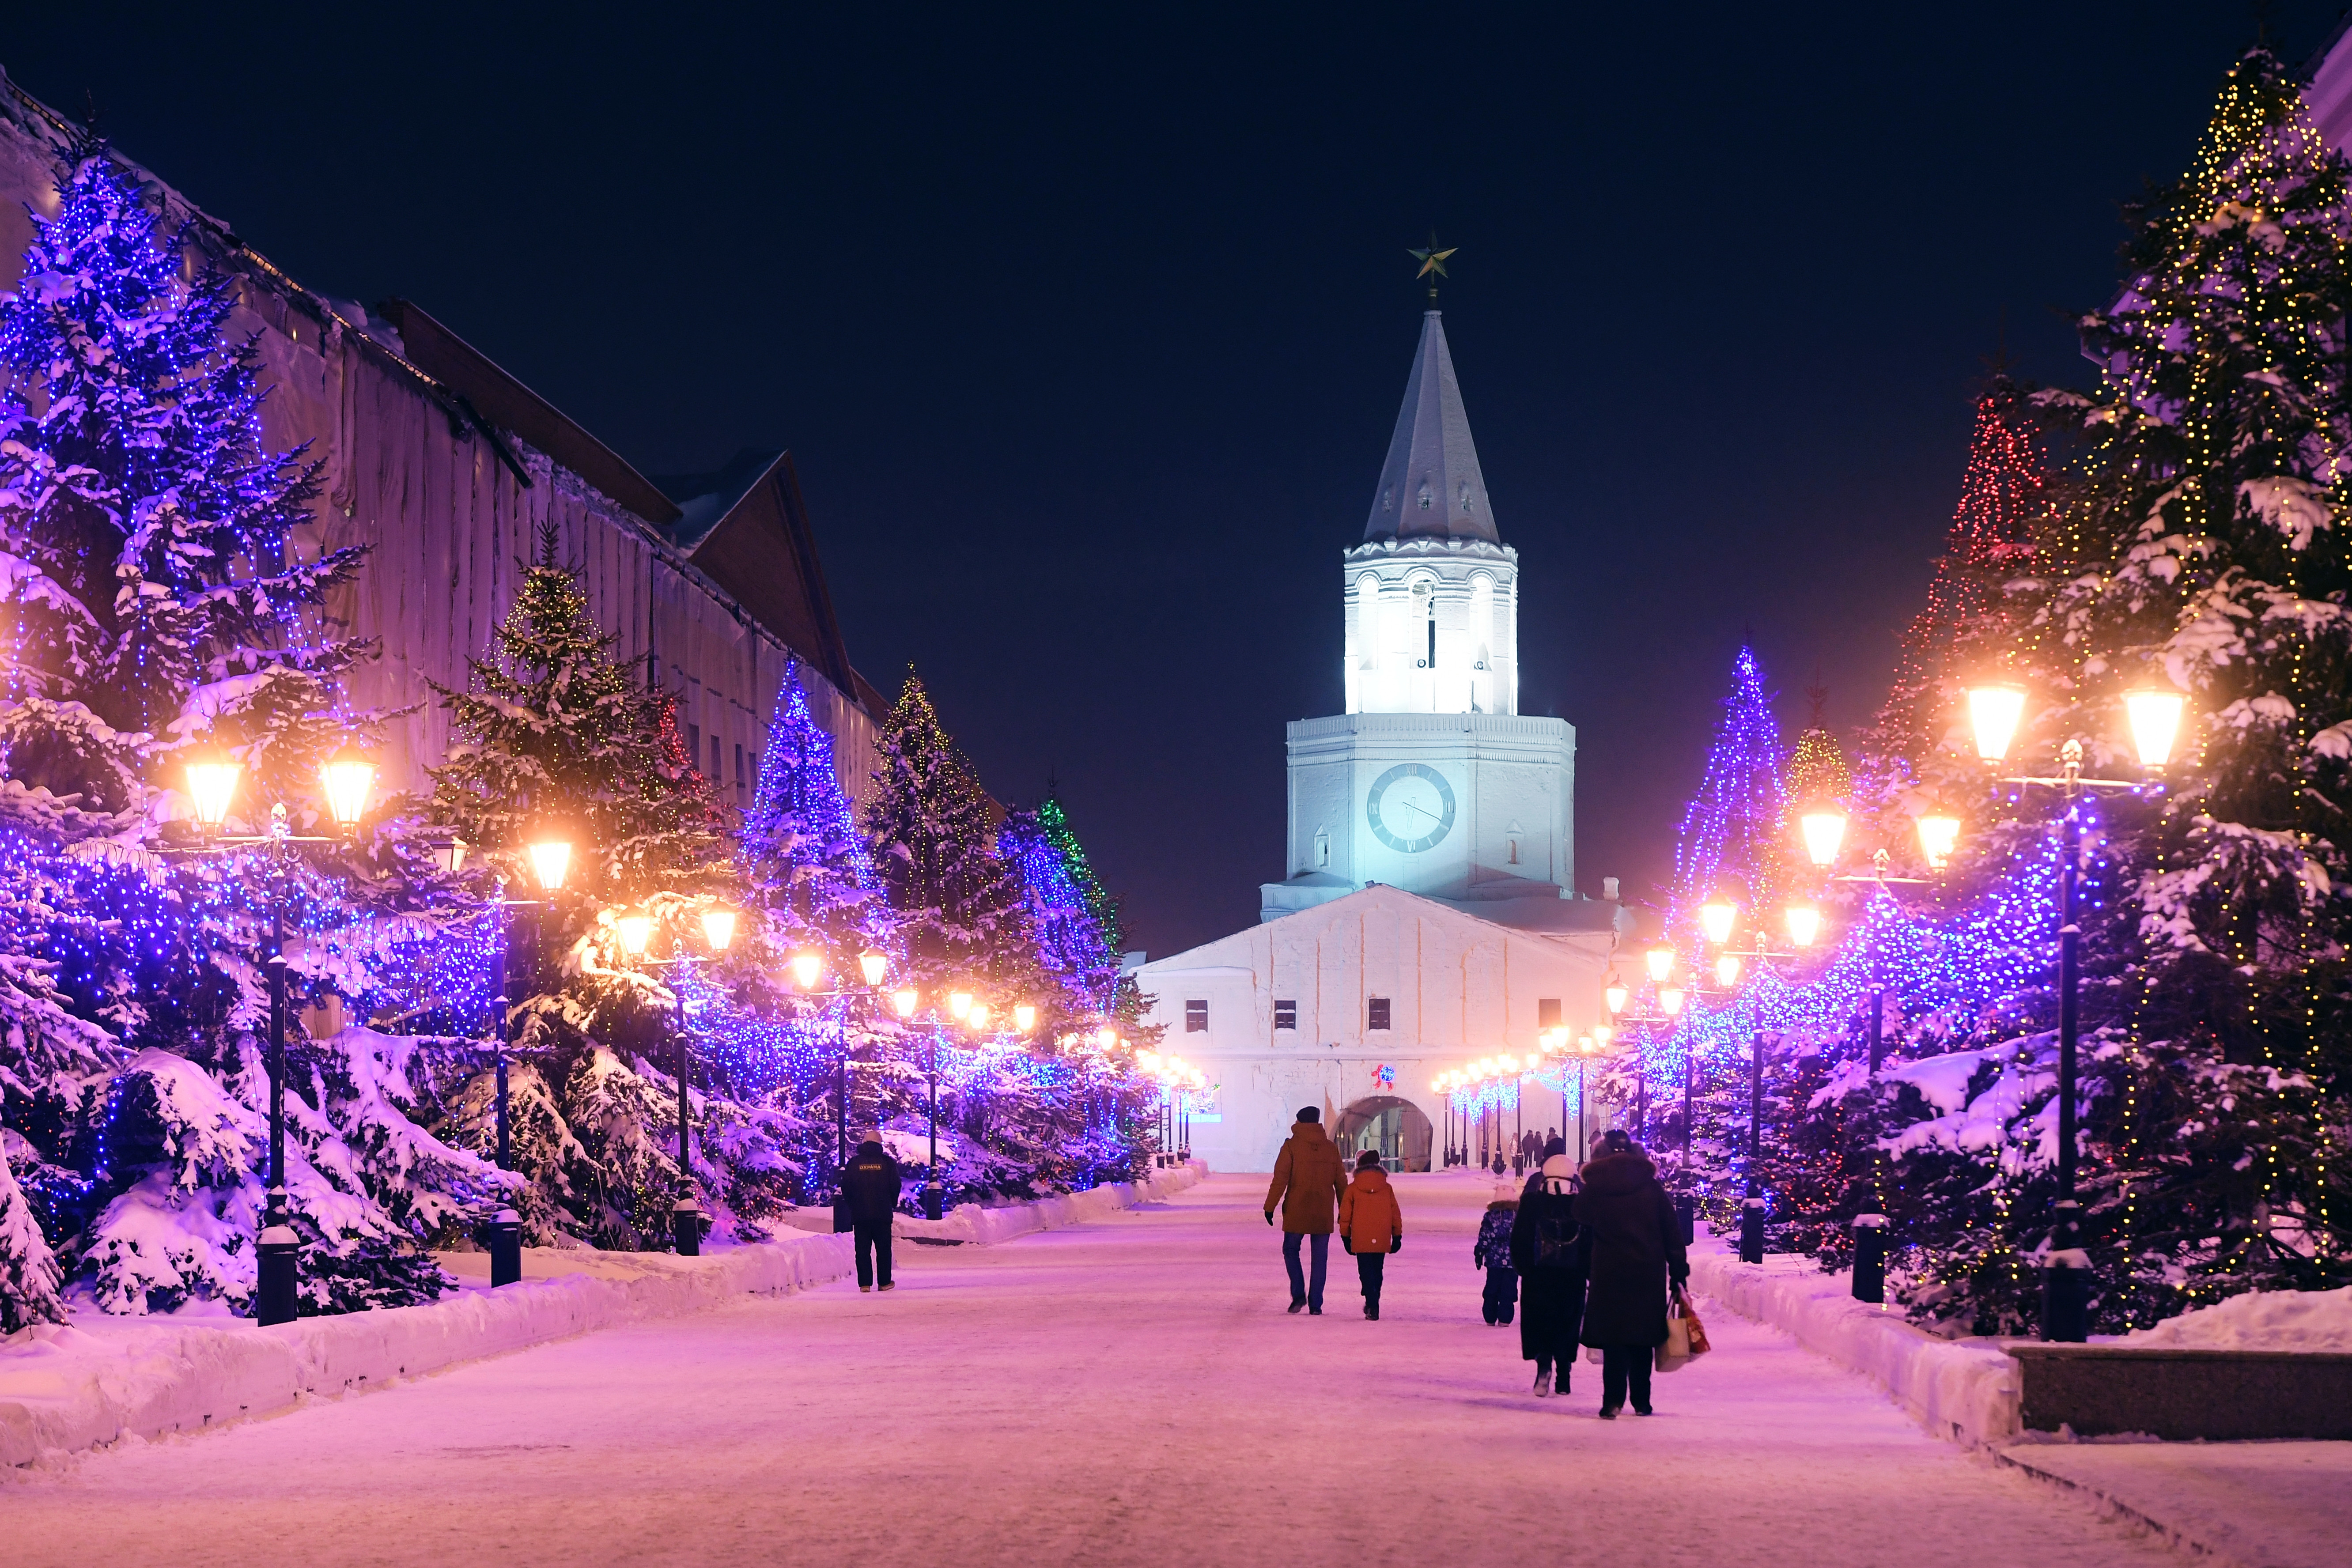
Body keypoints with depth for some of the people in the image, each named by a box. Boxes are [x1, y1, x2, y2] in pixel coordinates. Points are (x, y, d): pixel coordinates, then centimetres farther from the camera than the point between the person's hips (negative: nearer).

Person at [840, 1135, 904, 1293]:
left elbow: (846, 1187, 1)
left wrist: (852, 1206, 14)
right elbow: (896, 1185, 0)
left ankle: (865, 1283, -3)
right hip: (883, 1214, 0)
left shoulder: (854, 1163, 1)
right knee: (883, 1249, 9)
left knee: (863, 1250, 2)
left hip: (860, 1215, 0)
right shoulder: (887, 1162, -1)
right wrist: (893, 1204, 16)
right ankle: (884, 1282, 9)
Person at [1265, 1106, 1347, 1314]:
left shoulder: (1292, 1146, -5)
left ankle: (1298, 1294, -2)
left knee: (1291, 1250, 14)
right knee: (1320, 1258, 7)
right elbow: (1341, 1182, 11)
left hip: (1296, 1212, -2)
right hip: (1324, 1215, 2)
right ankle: (1315, 1305, 3)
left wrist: (1270, 1207, -6)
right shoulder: (1331, 1148, 6)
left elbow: (1281, 1179, -9)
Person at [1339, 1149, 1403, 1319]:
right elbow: (1396, 1214, 8)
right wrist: (1397, 1236, 16)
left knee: (1366, 1272, -1)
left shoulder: (1352, 1189, -1)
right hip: (1382, 1240, 2)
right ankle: (1372, 1305, 26)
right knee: (1377, 1271, 17)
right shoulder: (1387, 1188, 4)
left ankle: (1373, 1306, -16)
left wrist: (1345, 1237, 13)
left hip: (1361, 1240, -2)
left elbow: (1345, 1215, 3)